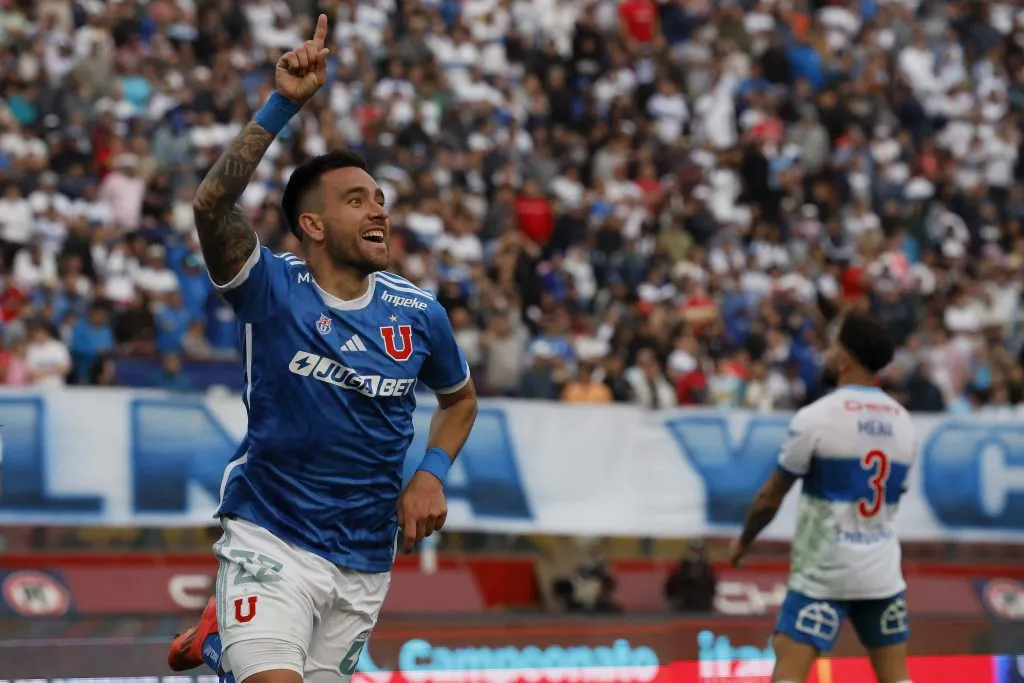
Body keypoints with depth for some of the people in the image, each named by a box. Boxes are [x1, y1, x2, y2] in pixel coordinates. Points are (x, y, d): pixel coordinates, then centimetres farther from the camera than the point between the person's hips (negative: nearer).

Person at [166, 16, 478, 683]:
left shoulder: (419, 313, 1)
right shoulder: (272, 288, -10)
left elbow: (461, 397, 20)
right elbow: (212, 204, -28)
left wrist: (431, 473, 2)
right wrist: (285, 104, -36)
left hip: (365, 562, 5)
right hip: (270, 540, -5)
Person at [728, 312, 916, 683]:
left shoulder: (817, 416, -11)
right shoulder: (902, 420, 5)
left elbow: (772, 495, -2)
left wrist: (744, 540, 14)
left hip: (824, 571, -5)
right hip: (882, 570, 5)